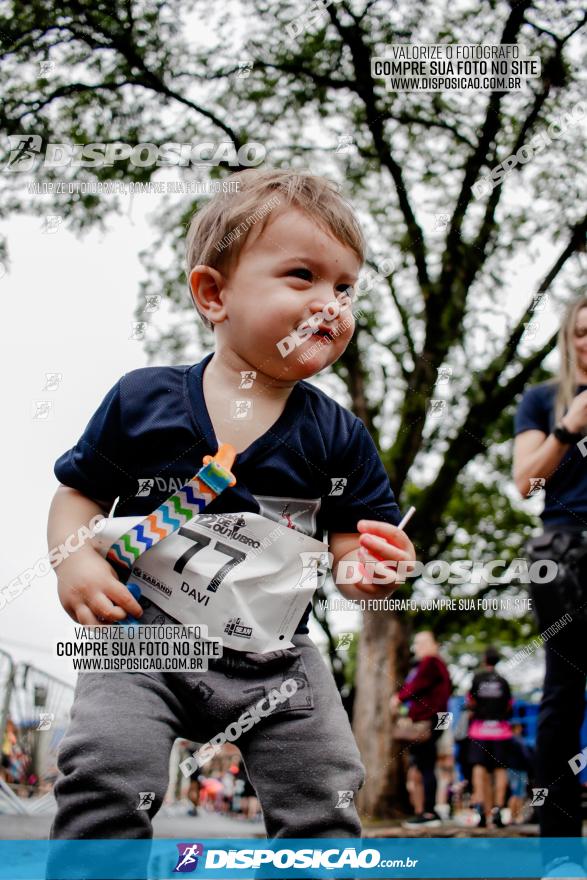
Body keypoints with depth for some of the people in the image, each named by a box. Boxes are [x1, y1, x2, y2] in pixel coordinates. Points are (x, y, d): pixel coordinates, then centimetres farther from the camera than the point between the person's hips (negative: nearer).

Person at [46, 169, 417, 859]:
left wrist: (368, 567, -22)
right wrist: (74, 560, -13)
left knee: (324, 802, 0)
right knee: (103, 775, -17)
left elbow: (351, 538, 2)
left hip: (275, 656, 2)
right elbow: (79, 492, 6)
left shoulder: (337, 435, 0)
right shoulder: (143, 401, -3)